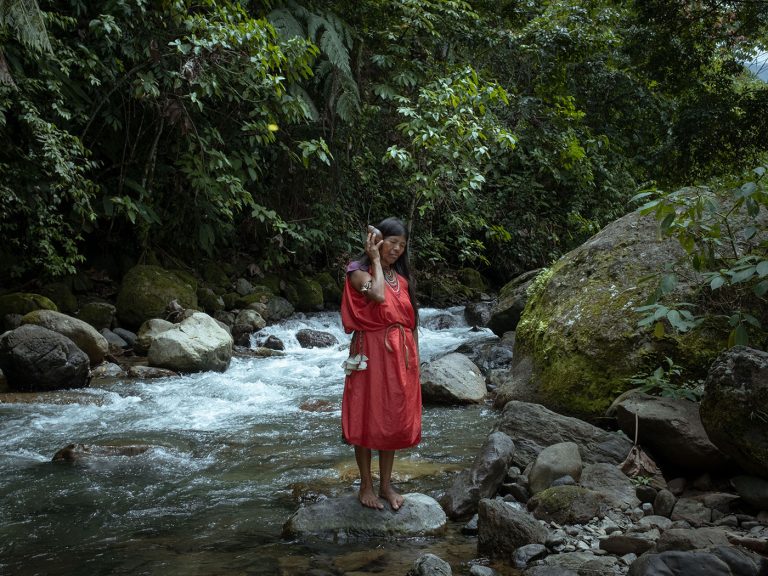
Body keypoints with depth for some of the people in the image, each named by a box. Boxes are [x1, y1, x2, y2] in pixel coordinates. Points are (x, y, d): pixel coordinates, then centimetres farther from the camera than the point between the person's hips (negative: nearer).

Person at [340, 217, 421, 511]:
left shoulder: (401, 277, 13)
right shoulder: (359, 272, -5)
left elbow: (410, 319, 14)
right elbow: (378, 296, -25)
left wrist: (414, 356, 10)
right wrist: (375, 259, -14)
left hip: (400, 354, 6)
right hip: (371, 352, -6)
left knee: (394, 418, 9)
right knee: (368, 417, 1)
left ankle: (386, 483, 20)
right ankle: (366, 485, 13)